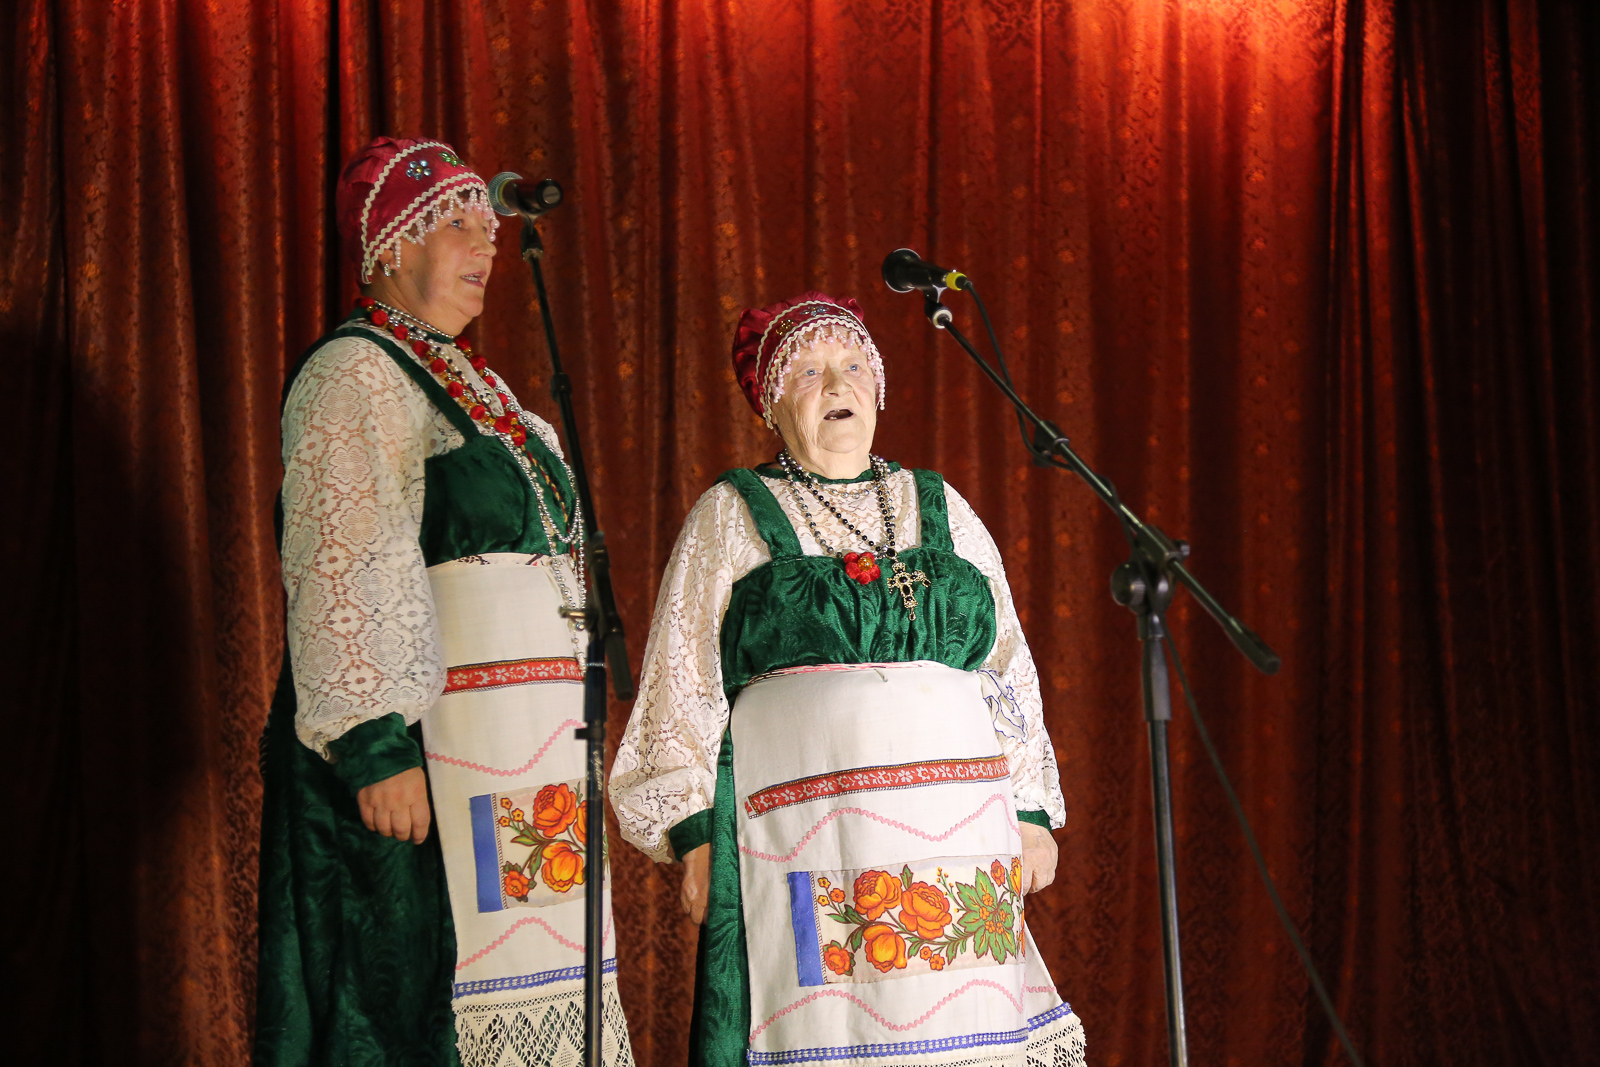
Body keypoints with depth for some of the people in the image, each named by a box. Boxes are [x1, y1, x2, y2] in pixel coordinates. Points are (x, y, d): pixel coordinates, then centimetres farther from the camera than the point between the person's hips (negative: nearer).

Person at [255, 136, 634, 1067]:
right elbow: (338, 572, -15)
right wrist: (376, 742, -23)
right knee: (413, 992, -9)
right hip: (427, 741, -9)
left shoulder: (474, 389, 21)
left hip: (526, 744, 9)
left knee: (524, 992, 6)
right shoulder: (355, 372, -6)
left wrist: (573, 739, 22)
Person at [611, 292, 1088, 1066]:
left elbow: (1011, 672, 17)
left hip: (956, 830, 3)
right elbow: (682, 688, 6)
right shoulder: (730, 516, 9)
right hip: (802, 832, -3)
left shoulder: (940, 510, 18)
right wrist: (696, 832, -2)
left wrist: (1030, 815, 10)